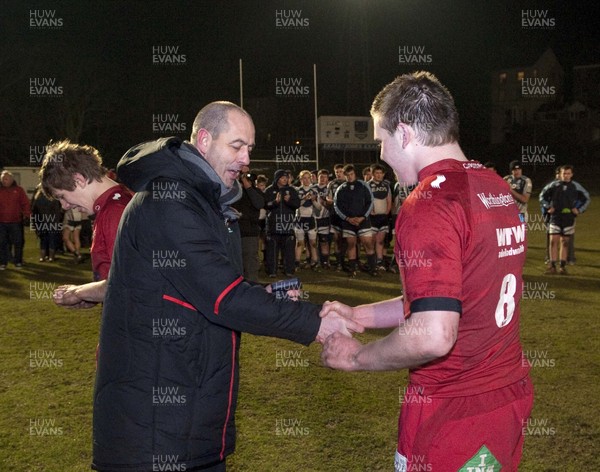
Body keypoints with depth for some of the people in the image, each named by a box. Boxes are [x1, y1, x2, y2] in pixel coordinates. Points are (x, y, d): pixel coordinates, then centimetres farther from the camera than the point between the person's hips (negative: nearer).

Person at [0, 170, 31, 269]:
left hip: (16, 222, -1)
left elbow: (25, 203, 5)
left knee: (18, 242, 3)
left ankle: (18, 261, 13)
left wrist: (26, 214, -4)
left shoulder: (18, 190, 6)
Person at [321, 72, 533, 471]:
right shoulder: (497, 189, 7)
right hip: (511, 393, 9)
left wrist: (357, 357, -12)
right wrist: (357, 315, 15)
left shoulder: (428, 206, -21)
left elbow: (433, 335, -29)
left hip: (456, 411, -9)